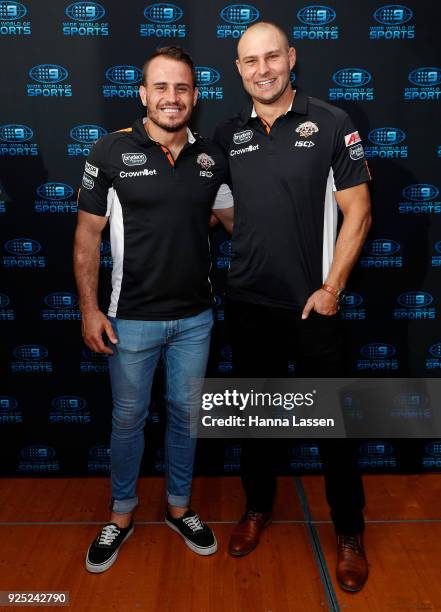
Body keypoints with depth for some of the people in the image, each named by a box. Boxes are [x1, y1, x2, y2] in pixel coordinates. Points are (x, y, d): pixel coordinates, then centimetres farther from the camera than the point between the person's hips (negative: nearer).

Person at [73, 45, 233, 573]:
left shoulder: (211, 158, 2)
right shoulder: (111, 152, -8)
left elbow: (234, 217, 15)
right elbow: (88, 233, -5)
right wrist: (89, 308, -9)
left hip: (195, 317, 3)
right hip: (132, 318, -3)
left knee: (184, 412, 16)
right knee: (128, 418, 12)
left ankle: (178, 506, 37)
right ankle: (122, 515, 34)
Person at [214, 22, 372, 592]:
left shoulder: (331, 124, -5)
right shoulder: (228, 134, 6)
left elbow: (357, 211, -5)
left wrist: (331, 288, -10)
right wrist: (243, 247, 3)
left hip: (311, 304, -3)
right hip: (247, 303, 4)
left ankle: (349, 533, 26)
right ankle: (258, 506, 37)